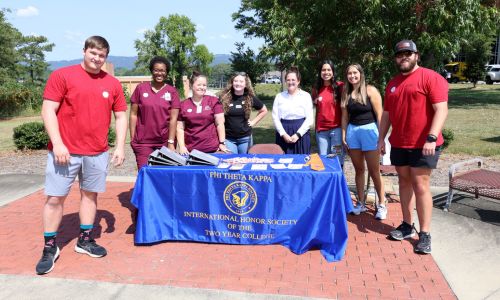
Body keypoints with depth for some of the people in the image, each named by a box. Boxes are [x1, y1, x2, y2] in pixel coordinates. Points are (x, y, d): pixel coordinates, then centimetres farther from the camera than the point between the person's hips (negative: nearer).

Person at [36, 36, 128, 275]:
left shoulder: (113, 84, 6)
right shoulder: (62, 75, -3)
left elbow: (121, 116, 9)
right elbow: (48, 110, -7)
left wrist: (120, 147, 1)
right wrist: (57, 143, -15)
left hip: (97, 153, 3)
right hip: (65, 150, -3)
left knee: (90, 194, 12)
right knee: (55, 198, 2)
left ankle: (85, 240, 27)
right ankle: (49, 248, 17)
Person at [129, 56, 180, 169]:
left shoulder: (172, 92, 2)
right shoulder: (141, 88, 4)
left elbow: (173, 119, -2)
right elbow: (133, 114, 6)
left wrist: (171, 143, -8)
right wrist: (132, 138, 1)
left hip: (165, 142, 0)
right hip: (143, 142, 0)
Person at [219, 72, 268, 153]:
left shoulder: (250, 98, 0)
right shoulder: (224, 97, -3)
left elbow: (264, 111, 15)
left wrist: (253, 122, 5)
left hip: (245, 138, 1)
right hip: (228, 138, -1)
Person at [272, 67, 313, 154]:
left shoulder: (306, 96, 4)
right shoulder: (279, 96, 8)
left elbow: (309, 119, -1)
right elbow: (275, 118, 3)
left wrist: (298, 134, -10)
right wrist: (283, 134, -9)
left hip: (301, 134, -1)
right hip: (283, 135, 1)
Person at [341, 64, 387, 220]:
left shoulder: (370, 90, -5)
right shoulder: (346, 93, 10)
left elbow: (379, 114, -7)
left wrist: (381, 137, -11)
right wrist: (343, 134, 8)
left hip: (369, 130, -4)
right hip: (352, 131, 5)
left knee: (374, 171, -1)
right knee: (358, 170, 9)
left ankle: (382, 205, 11)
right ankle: (361, 203, 19)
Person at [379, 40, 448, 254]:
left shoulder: (431, 78, -7)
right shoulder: (392, 83, 13)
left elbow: (441, 110, -15)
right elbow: (387, 113, 17)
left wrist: (431, 138, -24)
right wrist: (381, 138, 11)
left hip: (423, 145, -6)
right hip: (398, 144, 6)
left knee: (420, 186, -4)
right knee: (404, 183, 11)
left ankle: (424, 234, 5)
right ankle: (407, 226, 22)